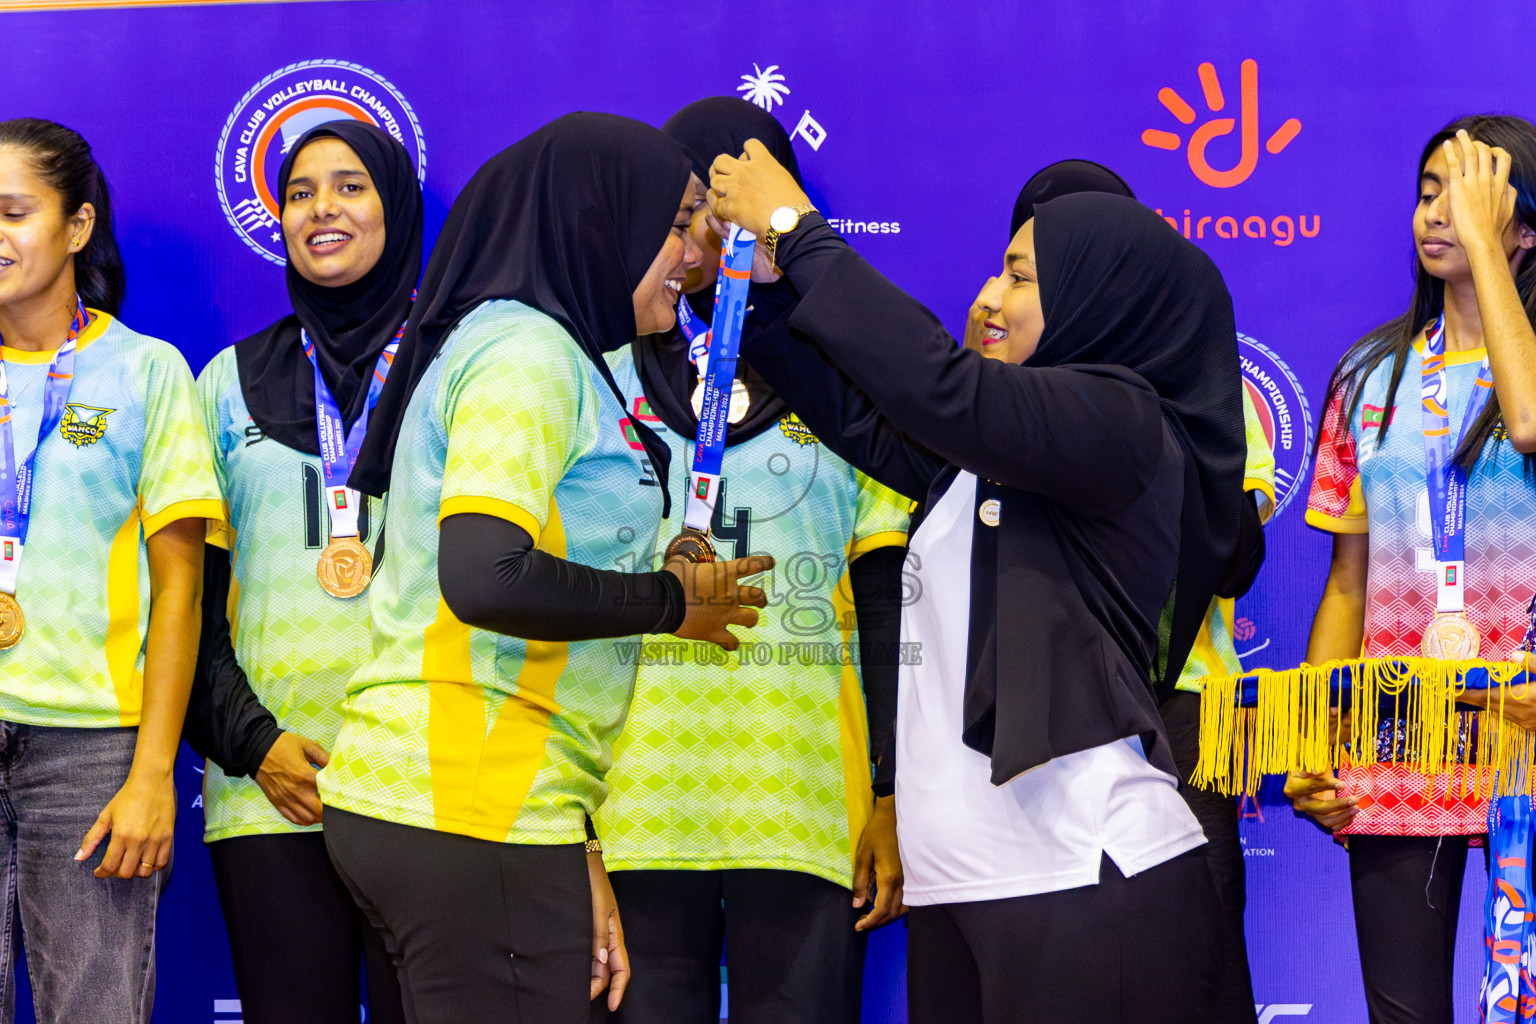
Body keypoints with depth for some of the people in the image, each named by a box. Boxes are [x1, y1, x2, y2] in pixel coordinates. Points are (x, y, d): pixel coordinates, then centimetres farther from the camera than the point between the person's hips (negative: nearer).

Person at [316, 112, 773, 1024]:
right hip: (472, 811, -10)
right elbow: (486, 577, -24)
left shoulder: (546, 359, 21)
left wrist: (576, 861, 19)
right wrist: (673, 600, -9)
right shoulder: (529, 352, -8)